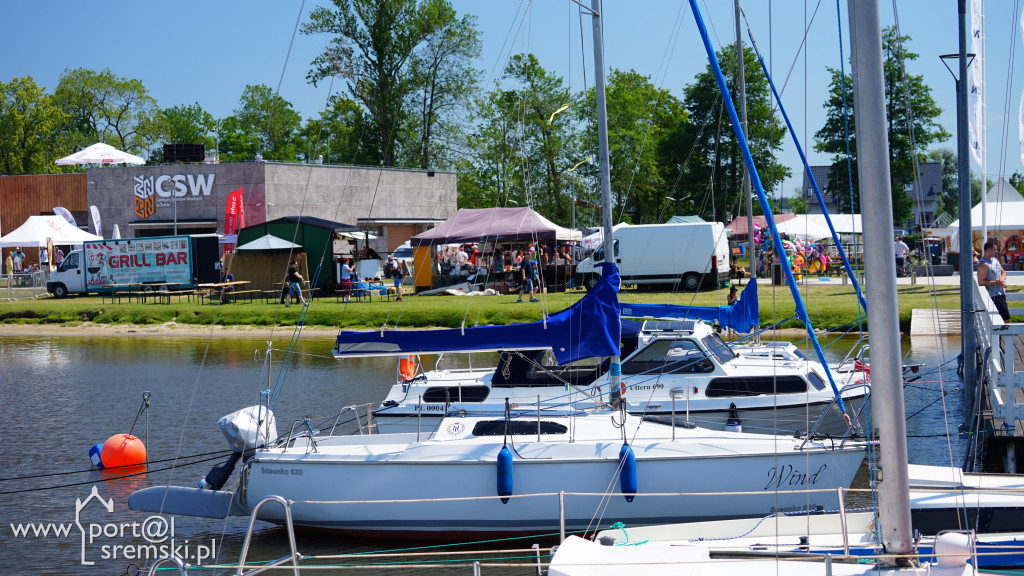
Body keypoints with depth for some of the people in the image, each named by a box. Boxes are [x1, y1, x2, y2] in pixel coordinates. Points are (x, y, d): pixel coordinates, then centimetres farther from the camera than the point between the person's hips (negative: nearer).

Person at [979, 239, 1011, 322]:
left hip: (1001, 293, 10)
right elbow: (981, 281, -20)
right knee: (1006, 319, -14)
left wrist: (1002, 279, -3)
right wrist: (996, 283, -21)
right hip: (994, 296, -10)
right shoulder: (983, 265, -17)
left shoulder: (995, 259, 12)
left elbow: (1003, 272, 20)